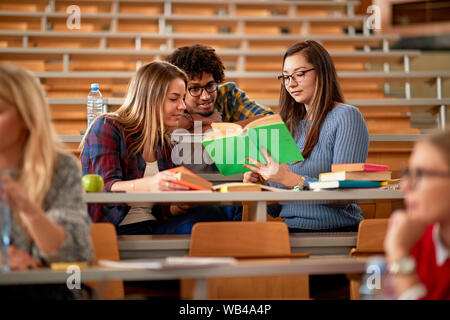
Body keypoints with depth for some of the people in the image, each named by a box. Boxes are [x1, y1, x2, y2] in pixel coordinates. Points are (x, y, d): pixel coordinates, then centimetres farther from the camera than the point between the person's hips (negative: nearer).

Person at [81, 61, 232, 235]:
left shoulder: (164, 144, 18)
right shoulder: (107, 128, -2)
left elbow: (163, 210, 15)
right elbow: (105, 187, -16)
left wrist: (181, 205, -11)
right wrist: (148, 185, -37)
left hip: (152, 228, 7)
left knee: (209, 213, -26)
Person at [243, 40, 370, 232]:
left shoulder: (346, 117, -2)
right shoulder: (291, 124, 18)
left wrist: (292, 180, -22)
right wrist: (260, 184, -2)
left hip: (334, 231, -6)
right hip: (291, 230, 6)